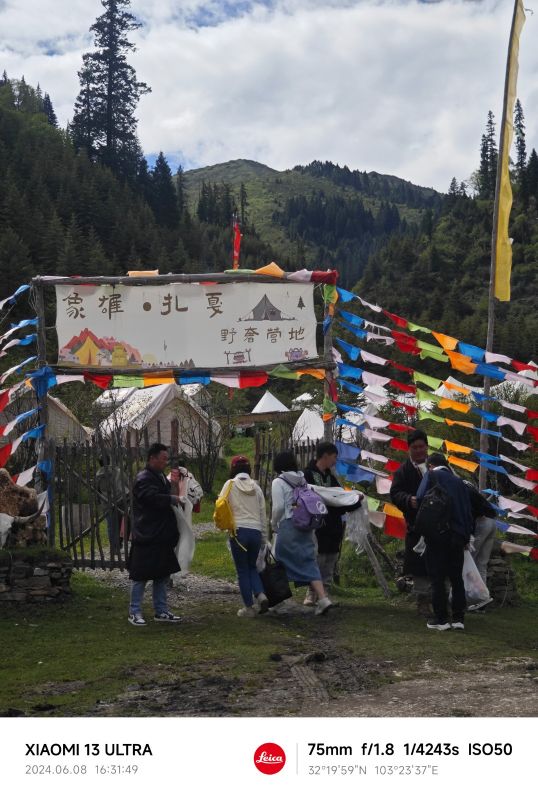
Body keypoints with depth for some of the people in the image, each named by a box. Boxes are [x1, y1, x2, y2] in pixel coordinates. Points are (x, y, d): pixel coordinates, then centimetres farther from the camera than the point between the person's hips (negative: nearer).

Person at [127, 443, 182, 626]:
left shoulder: (162, 478, 17)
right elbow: (155, 499, -26)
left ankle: (161, 611, 21)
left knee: (162, 576, 13)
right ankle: (134, 612, 7)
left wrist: (175, 484, -2)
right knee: (141, 576, -1)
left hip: (162, 537, 9)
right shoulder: (143, 479, -12)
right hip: (147, 537, -9)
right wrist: (176, 499, -16)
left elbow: (170, 499, 14)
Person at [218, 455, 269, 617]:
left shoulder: (230, 484, 1)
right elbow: (263, 514, 14)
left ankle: (249, 607, 7)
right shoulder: (256, 487, 11)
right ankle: (261, 595, -2)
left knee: (243, 570, 6)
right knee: (252, 567, 20)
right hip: (256, 532, 4)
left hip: (238, 531, -3)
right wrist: (264, 537, 20)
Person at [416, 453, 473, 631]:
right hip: (457, 535, 5)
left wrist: (420, 528, 2)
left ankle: (441, 619, -1)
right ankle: (458, 618, 10)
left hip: (437, 534, -5)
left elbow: (421, 499, -12)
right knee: (456, 578, 10)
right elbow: (468, 510, 15)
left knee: (437, 578, 0)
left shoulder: (431, 475, 0)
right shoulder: (458, 481, 15)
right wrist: (466, 536, 18)